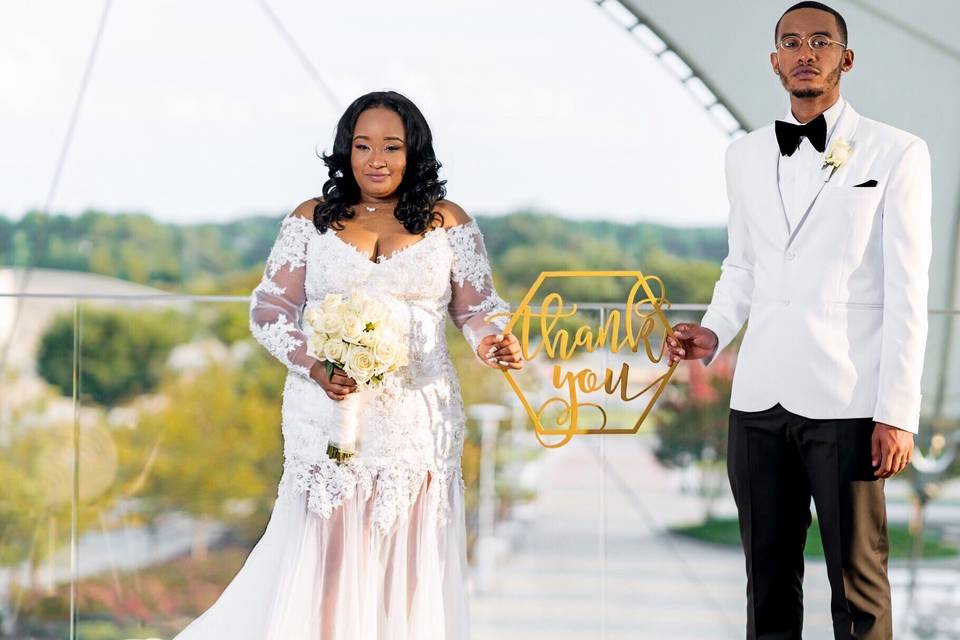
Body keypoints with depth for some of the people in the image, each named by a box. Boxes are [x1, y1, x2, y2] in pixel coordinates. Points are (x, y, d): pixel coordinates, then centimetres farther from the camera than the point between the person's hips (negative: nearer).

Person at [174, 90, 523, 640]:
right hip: (327, 414, 0)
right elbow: (270, 308, 4)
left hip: (416, 422, 0)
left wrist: (494, 341, -15)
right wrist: (315, 367, -12)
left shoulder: (449, 224, 6)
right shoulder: (311, 221, 6)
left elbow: (478, 308, 9)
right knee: (324, 557, 1)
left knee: (408, 560, 2)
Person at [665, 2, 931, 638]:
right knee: (769, 579, 10)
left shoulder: (896, 153, 0)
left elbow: (906, 291, -4)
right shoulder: (746, 156, 13)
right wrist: (713, 331, 3)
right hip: (759, 398, 4)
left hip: (847, 404, -4)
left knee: (858, 587, -1)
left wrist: (898, 413, -9)